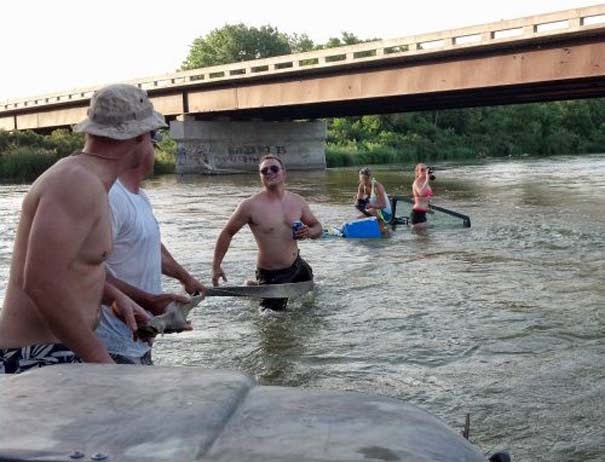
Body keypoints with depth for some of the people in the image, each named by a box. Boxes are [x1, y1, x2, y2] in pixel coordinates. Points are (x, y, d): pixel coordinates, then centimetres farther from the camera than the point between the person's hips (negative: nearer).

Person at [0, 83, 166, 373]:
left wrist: (116, 296, 19)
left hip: (63, 353, 10)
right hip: (39, 360, -10)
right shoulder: (79, 183, -18)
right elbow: (41, 282, -27)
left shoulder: (81, 176, 13)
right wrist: (98, 357, -20)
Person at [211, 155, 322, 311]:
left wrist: (310, 232, -13)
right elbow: (227, 234, -8)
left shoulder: (297, 201, -2)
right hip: (271, 275, -6)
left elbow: (317, 227, 11)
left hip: (298, 266, 6)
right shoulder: (250, 206, -17)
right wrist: (216, 266, -11)